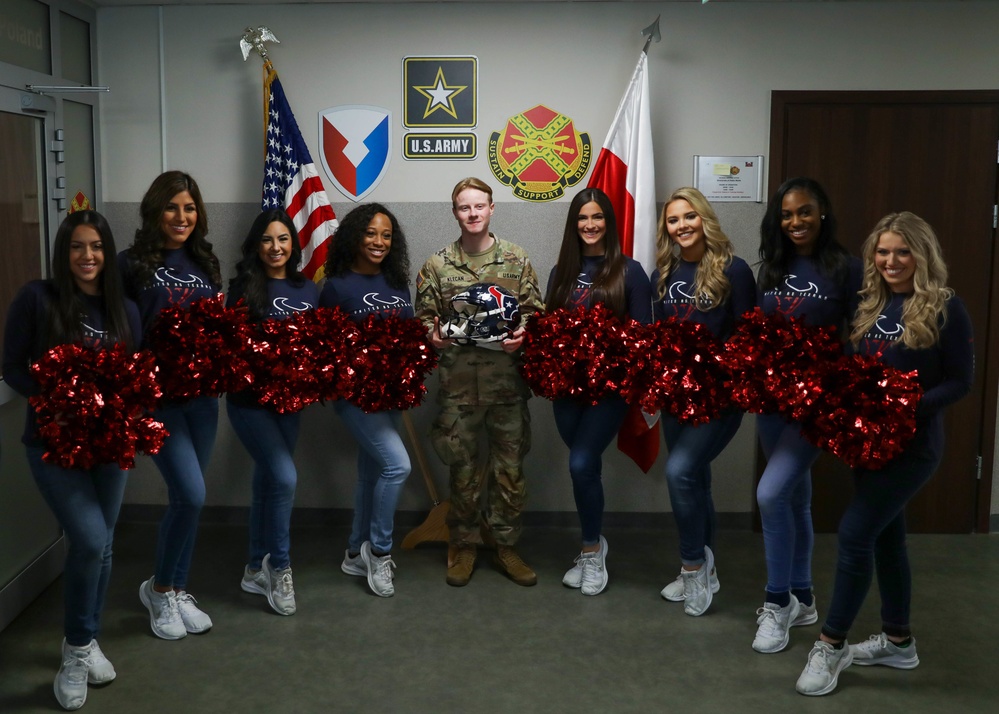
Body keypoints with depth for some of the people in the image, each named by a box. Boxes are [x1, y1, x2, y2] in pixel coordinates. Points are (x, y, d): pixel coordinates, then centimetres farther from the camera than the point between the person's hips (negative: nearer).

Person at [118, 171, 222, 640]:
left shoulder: (206, 262, 11)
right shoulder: (131, 264, -5)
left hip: (202, 393, 5)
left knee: (187, 497, 12)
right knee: (190, 495, -12)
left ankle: (178, 592, 28)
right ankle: (159, 588, 12)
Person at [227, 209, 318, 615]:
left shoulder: (308, 289, 9)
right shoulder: (244, 287, -5)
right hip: (250, 399, -5)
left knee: (267, 481, 12)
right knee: (284, 476, -15)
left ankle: (256, 570, 25)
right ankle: (279, 566, 3)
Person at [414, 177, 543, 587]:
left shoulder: (516, 260, 3)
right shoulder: (437, 265, 4)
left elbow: (534, 312, 5)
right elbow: (424, 315, 8)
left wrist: (523, 333, -14)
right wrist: (433, 334, -13)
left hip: (507, 380, 0)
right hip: (458, 381, 0)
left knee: (510, 467, 7)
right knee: (463, 467, 9)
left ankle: (506, 546, 21)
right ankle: (464, 545, 24)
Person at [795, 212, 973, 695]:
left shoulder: (945, 308, -10)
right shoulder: (869, 305, 8)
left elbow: (960, 380, -11)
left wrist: (907, 408, -22)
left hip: (912, 444, -7)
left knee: (855, 532, -10)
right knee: (885, 536, 15)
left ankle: (831, 646, 2)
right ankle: (898, 641, 30)